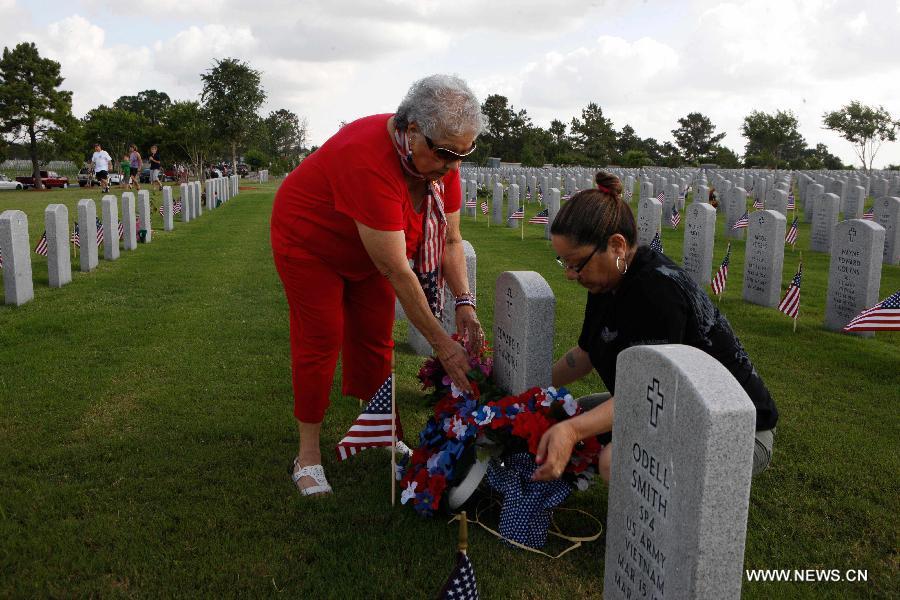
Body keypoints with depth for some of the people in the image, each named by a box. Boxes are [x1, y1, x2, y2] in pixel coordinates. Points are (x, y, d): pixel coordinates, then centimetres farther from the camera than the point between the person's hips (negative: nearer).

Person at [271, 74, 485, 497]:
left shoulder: (441, 157, -19)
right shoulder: (370, 160, -41)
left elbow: (449, 240, -12)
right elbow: (397, 271, -40)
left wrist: (464, 304, -25)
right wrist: (441, 344, -35)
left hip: (367, 251, 7)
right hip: (309, 241, -6)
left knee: (375, 338, 5)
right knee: (320, 340, -5)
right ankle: (308, 454, 7)